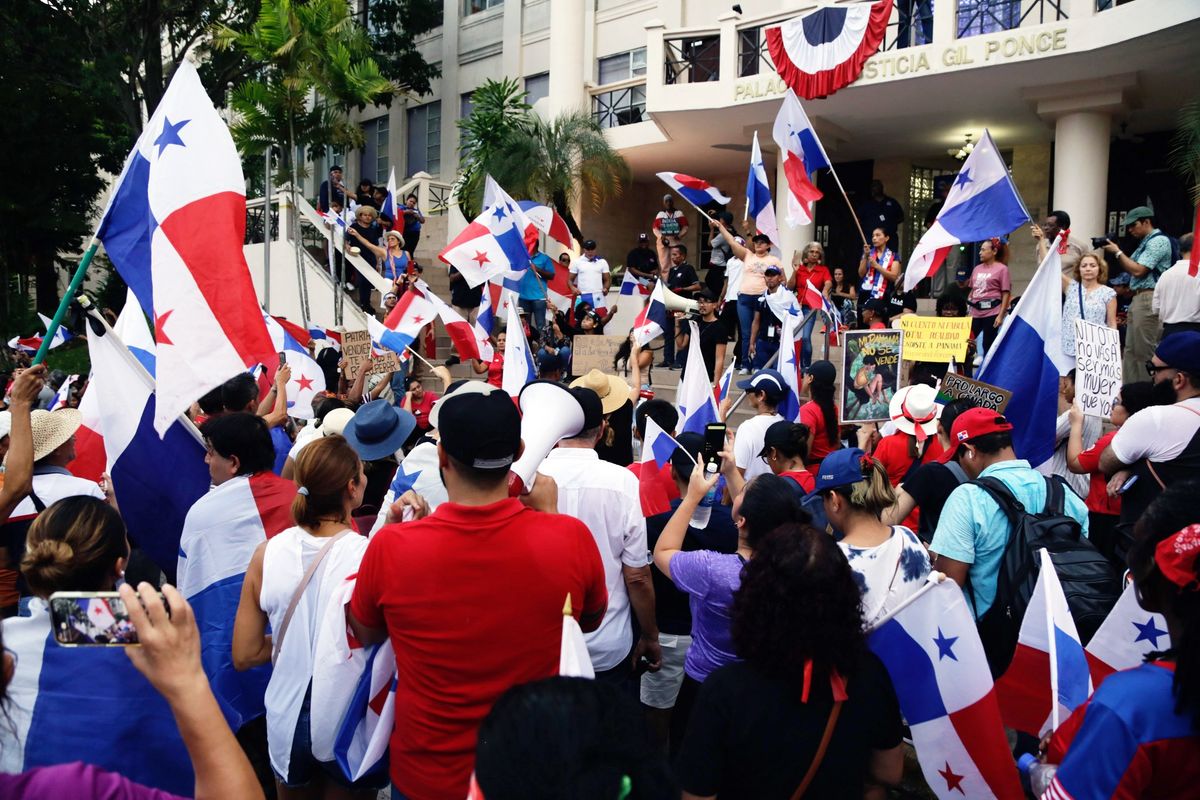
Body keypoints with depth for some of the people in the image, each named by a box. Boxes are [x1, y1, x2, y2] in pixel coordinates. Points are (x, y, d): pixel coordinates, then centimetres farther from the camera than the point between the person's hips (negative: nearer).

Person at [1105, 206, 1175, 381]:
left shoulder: (1158, 241, -11)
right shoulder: (1146, 242, 18)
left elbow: (1138, 270, -17)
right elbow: (1130, 268, 19)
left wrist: (1117, 252, -7)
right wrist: (1116, 252, 7)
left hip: (1148, 299, -10)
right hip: (1138, 298, 10)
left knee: (1144, 350, -7)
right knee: (1130, 349, 11)